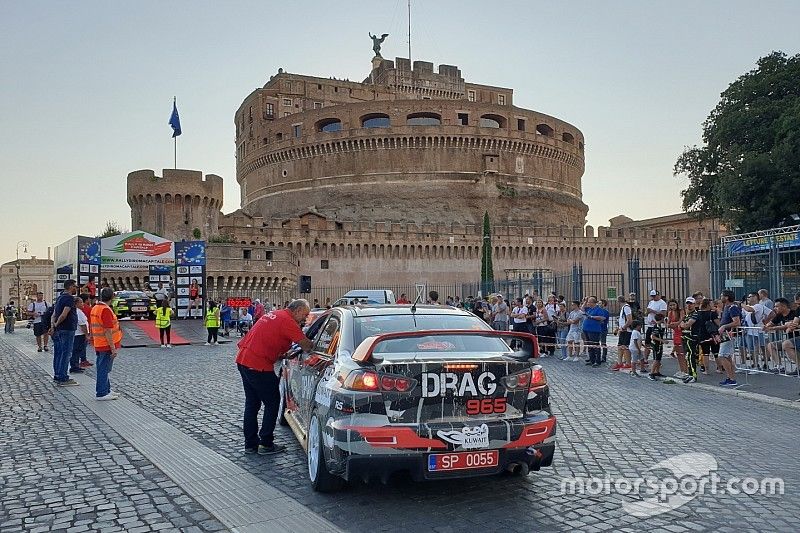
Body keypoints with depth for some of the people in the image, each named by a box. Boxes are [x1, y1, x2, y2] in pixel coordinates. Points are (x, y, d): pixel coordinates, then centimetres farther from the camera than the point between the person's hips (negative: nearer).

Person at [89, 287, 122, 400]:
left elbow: (91, 328, 17)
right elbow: (108, 331, -23)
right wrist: (113, 348, -20)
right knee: (104, 370, -2)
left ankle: (106, 390, 28)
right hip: (106, 345, -9)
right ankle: (101, 394, 3)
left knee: (103, 369, 18)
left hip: (98, 344, 9)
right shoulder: (106, 310, -20)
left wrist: (94, 341, 25)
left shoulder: (94, 308, 10)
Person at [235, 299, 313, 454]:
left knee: (252, 403, 16)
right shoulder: (287, 321, -13)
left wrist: (283, 355, 10)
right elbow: (306, 346, -17)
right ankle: (266, 444, 9)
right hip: (259, 366, -9)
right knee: (272, 403, 4)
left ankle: (250, 444, 24)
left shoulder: (274, 314, 16)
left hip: (243, 359, 10)